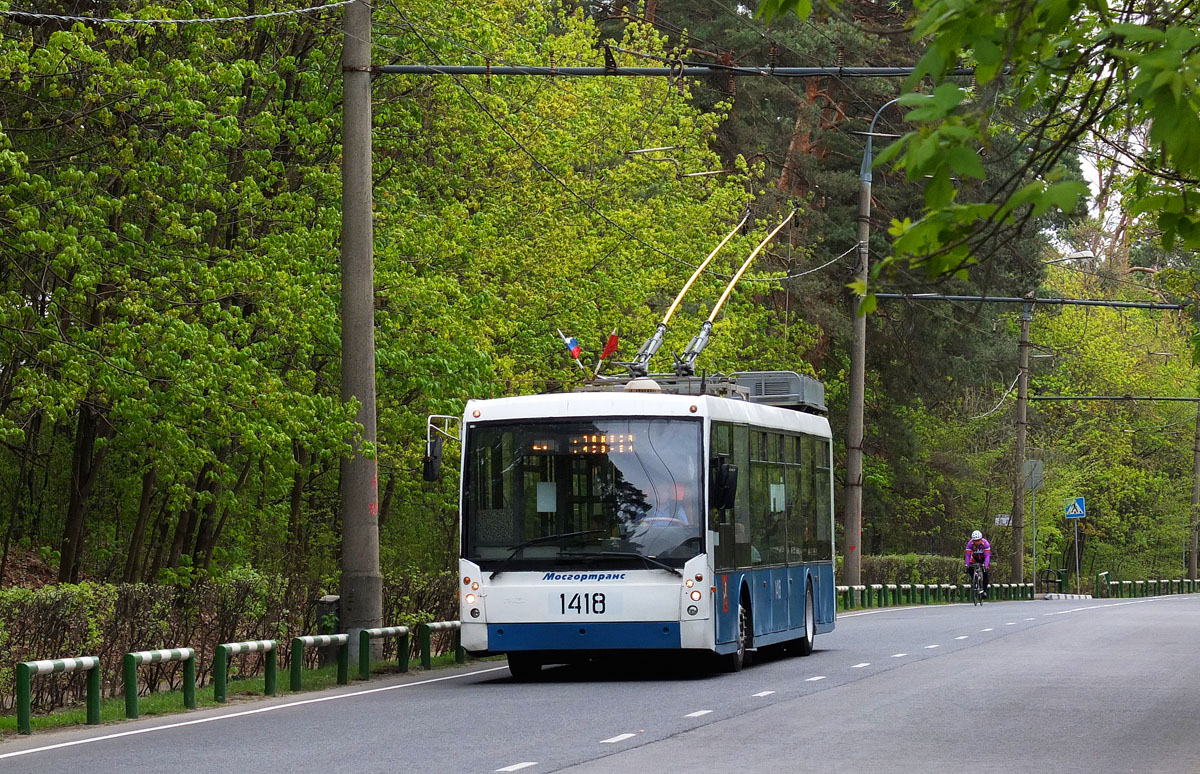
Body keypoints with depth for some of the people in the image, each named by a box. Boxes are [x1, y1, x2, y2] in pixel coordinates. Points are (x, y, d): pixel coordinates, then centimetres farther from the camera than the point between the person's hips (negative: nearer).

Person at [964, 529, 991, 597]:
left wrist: (985, 566, -49)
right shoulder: (970, 543, -29)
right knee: (970, 569, -21)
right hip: (975, 558, 2)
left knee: (985, 573, -18)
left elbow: (987, 556, -37)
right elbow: (968, 555, -30)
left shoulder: (985, 543, -34)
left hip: (983, 558, -2)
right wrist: (967, 566, -41)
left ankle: (985, 590, -9)